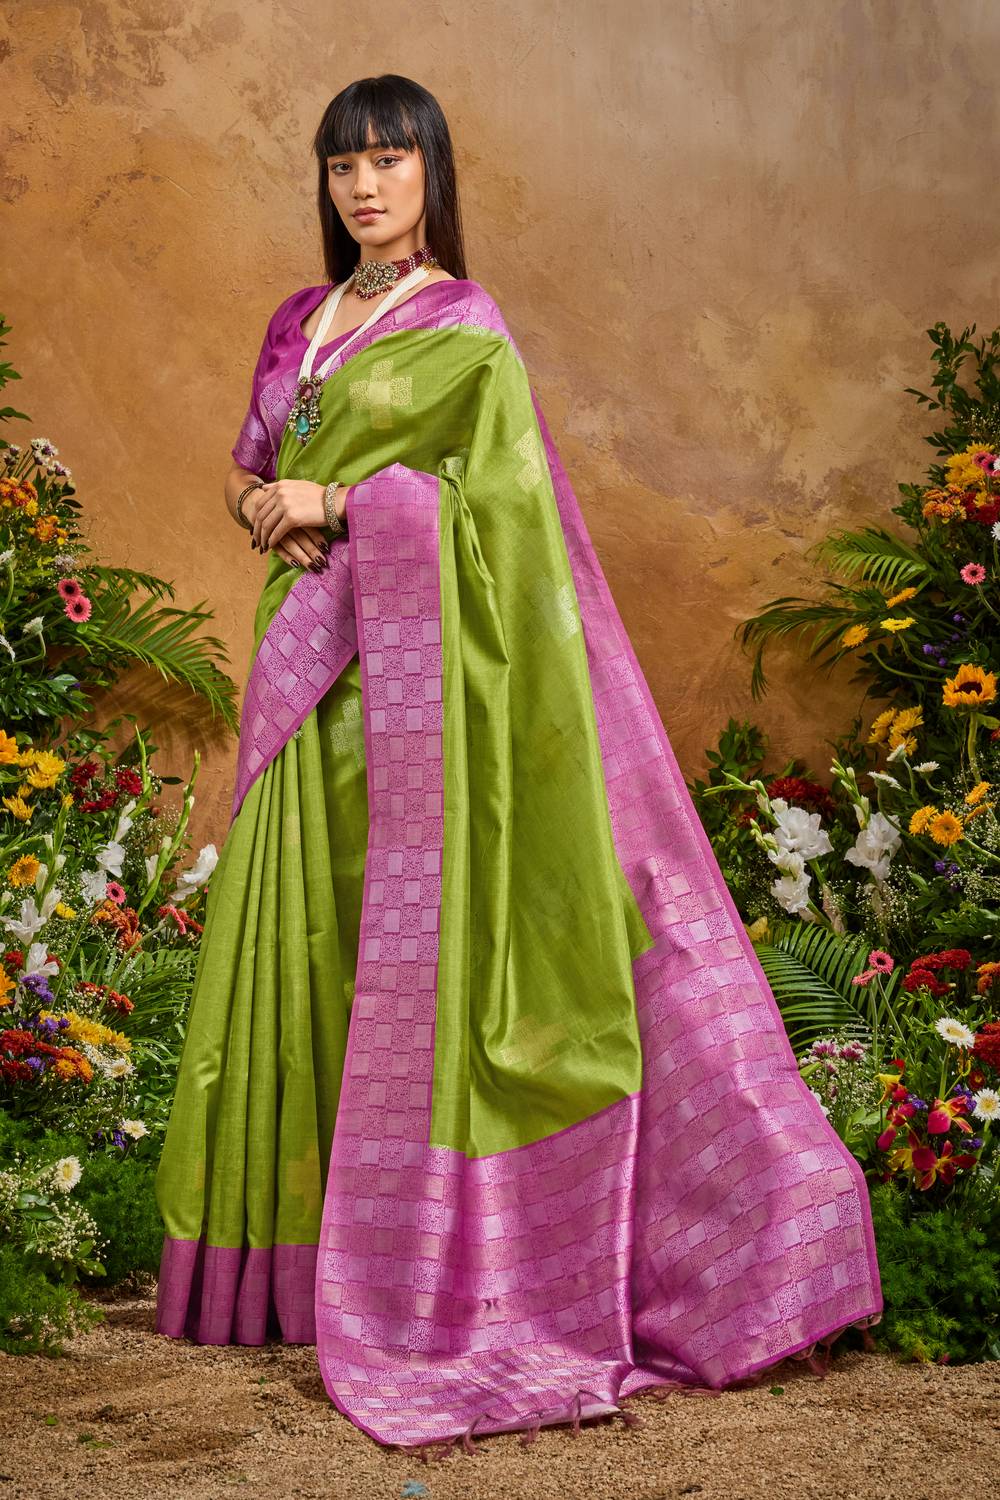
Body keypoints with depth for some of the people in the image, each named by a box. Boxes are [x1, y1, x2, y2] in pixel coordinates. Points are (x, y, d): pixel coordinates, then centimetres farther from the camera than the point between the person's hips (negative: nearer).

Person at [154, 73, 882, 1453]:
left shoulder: (466, 330, -3)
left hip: (417, 660, -6)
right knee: (299, 923, 7)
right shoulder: (301, 322, 17)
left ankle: (415, 1261, 1)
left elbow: (493, 495, -14)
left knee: (412, 932, -6)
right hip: (312, 658, 7)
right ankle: (293, 1244, 16)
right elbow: (248, 471, 19)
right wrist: (266, 505, -4)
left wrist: (330, 503, -13)